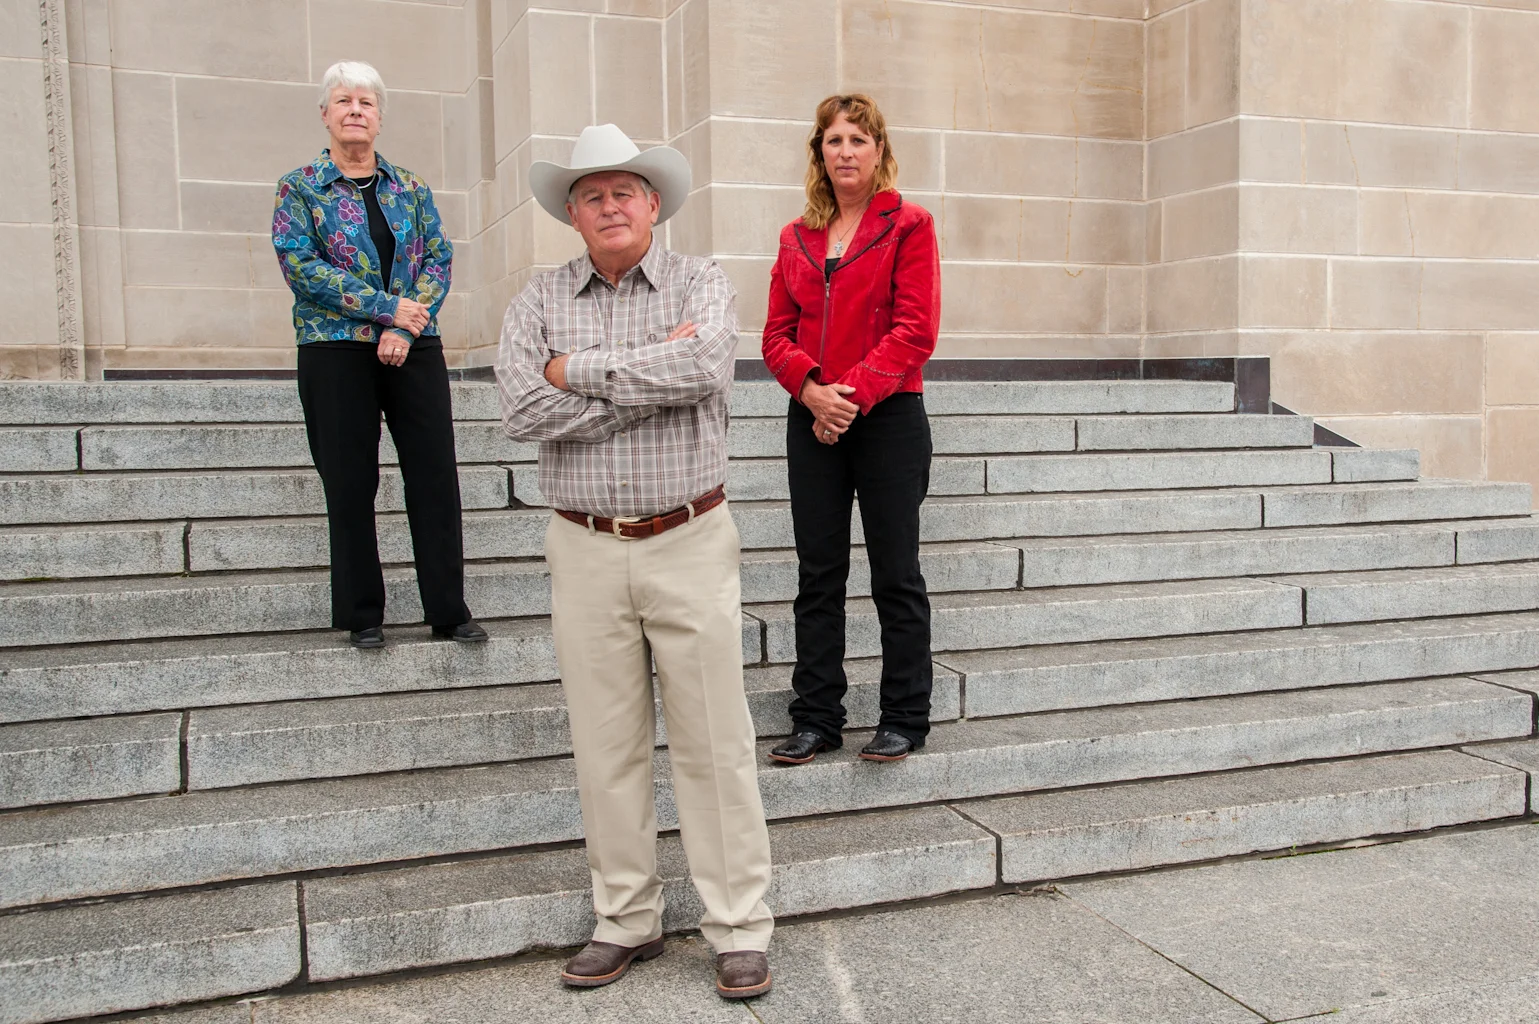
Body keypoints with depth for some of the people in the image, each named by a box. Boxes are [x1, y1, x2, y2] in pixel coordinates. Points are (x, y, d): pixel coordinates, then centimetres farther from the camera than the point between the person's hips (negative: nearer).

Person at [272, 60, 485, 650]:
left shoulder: (411, 188, 13)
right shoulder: (299, 188, 5)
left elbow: (438, 257, 4)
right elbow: (300, 265, -7)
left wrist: (404, 328, -12)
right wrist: (388, 306, -14)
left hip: (415, 349, 2)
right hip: (335, 351, -2)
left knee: (436, 476, -1)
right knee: (350, 485, 2)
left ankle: (449, 611, 8)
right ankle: (362, 616, 14)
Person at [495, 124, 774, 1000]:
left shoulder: (702, 284, 2)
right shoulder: (542, 300, 7)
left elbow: (707, 367, -21)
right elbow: (524, 411, -10)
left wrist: (579, 370, -13)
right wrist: (651, 377, -12)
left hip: (690, 543, -2)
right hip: (586, 550, 2)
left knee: (714, 744, 4)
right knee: (608, 745, 10)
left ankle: (740, 926, 17)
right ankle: (627, 920, 26)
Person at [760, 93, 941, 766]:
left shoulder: (908, 225, 0)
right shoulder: (797, 237, 13)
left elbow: (915, 331, -9)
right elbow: (777, 334, 7)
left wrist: (854, 392, -17)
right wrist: (811, 389, -11)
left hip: (888, 416, -4)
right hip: (812, 422, 5)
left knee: (895, 573, 3)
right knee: (818, 574, 8)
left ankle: (905, 719, 15)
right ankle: (816, 720, 18)